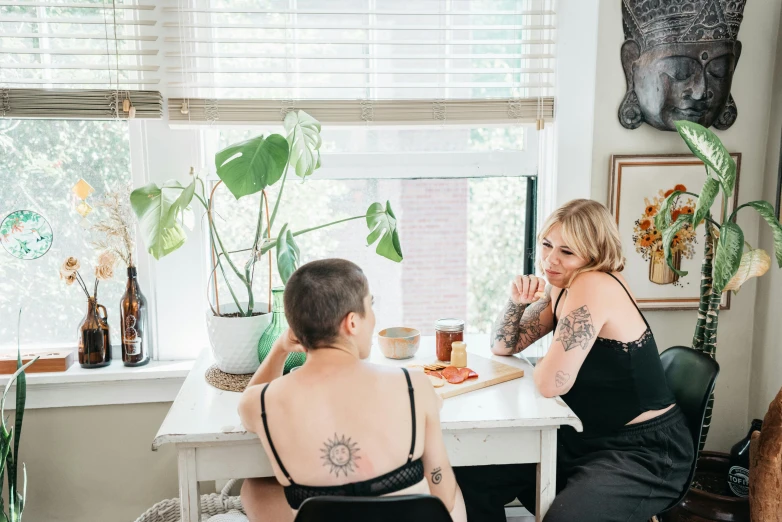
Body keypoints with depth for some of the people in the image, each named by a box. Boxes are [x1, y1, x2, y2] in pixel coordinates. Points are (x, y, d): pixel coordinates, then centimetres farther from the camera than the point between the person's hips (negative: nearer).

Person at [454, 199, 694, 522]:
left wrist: (541, 366, -5)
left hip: (645, 452, -8)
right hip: (588, 438, 8)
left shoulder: (594, 286, -24)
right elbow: (502, 346, 9)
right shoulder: (562, 286, 3)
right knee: (473, 477, 1)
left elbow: (551, 383, -28)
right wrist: (517, 301, -8)